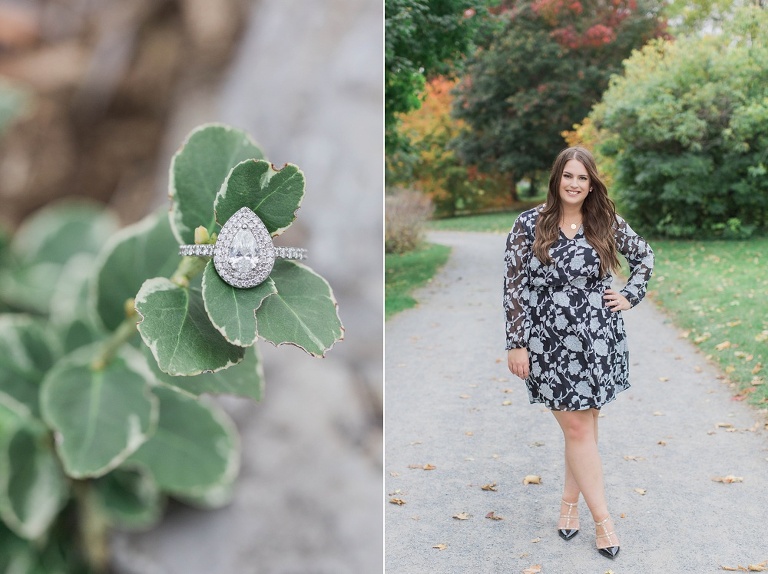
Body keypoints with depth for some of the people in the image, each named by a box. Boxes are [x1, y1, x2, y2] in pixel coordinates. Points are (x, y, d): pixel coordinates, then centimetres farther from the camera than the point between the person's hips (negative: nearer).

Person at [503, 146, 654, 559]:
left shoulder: (606, 223, 1)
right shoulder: (529, 225, -6)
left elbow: (644, 255, 18)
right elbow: (515, 287, -6)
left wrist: (630, 296, 6)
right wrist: (517, 344, -8)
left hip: (598, 339, 2)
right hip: (551, 342, -2)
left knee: (584, 423, 9)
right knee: (576, 427, 1)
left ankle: (571, 498, 29)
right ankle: (601, 517, 12)